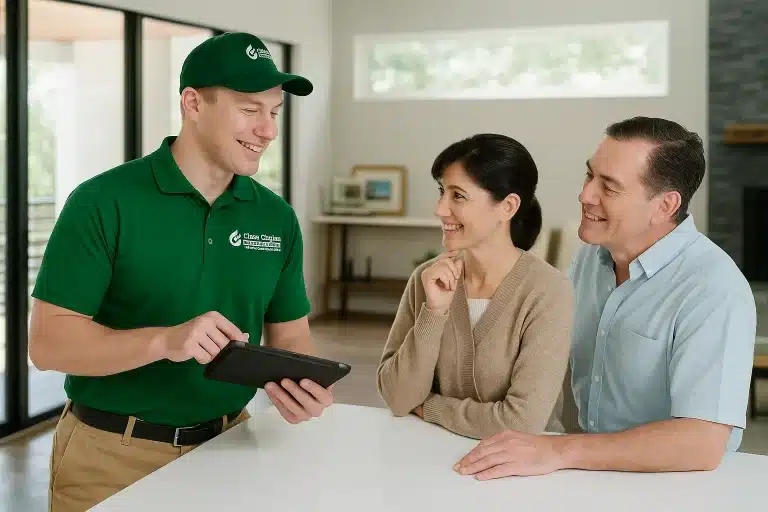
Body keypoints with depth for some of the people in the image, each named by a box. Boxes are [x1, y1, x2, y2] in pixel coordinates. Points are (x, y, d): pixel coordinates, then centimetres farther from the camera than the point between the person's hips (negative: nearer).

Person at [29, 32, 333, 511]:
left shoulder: (277, 217, 0)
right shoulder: (104, 202, -13)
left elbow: (290, 333, 6)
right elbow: (49, 342, -15)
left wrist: (305, 384, -16)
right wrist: (164, 341, -30)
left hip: (227, 447, 4)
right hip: (111, 455, -3)